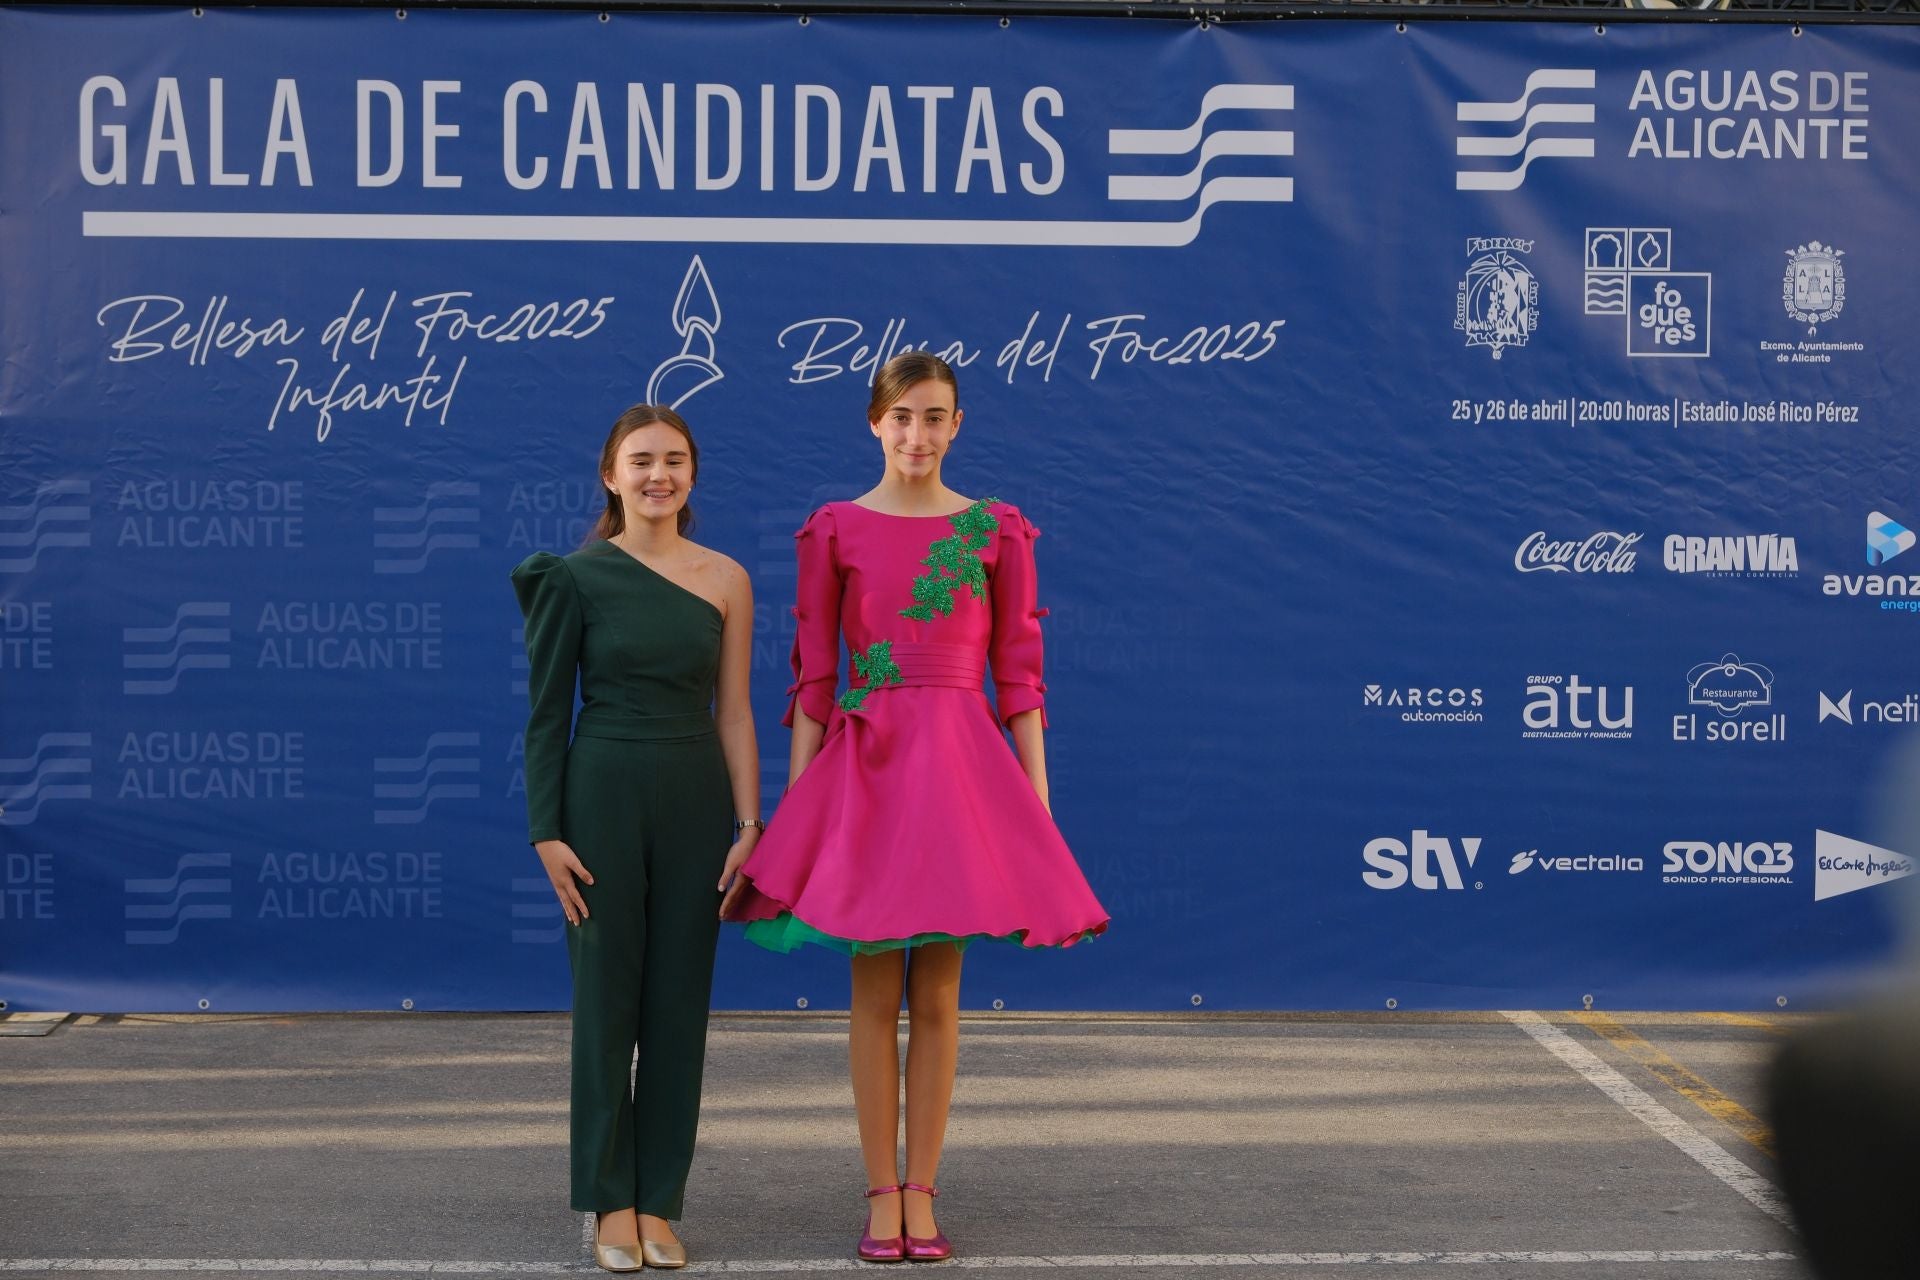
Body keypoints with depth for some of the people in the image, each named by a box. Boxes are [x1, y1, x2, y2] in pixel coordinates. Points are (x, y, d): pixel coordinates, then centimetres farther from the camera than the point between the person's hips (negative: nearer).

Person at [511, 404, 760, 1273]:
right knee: (606, 997, 3)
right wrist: (546, 830, -6)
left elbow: (734, 713, 5)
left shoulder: (724, 580, 3)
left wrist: (748, 823, -1)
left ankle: (659, 1203, 15)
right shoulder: (576, 577, -2)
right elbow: (548, 711, -1)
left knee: (679, 1003, 6)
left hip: (695, 796, 2)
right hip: (602, 791, -2)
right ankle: (611, 1203, 12)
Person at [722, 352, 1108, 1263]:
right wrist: (794, 800, -2)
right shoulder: (835, 531, 4)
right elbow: (811, 676, 3)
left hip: (962, 765, 1)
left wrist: (1038, 800, -1)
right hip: (865, 761, 0)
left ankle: (921, 1193, 12)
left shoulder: (996, 531, 6)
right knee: (875, 992, 2)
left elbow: (1019, 673, 5)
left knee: (937, 993, 4)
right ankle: (881, 1193, 11)